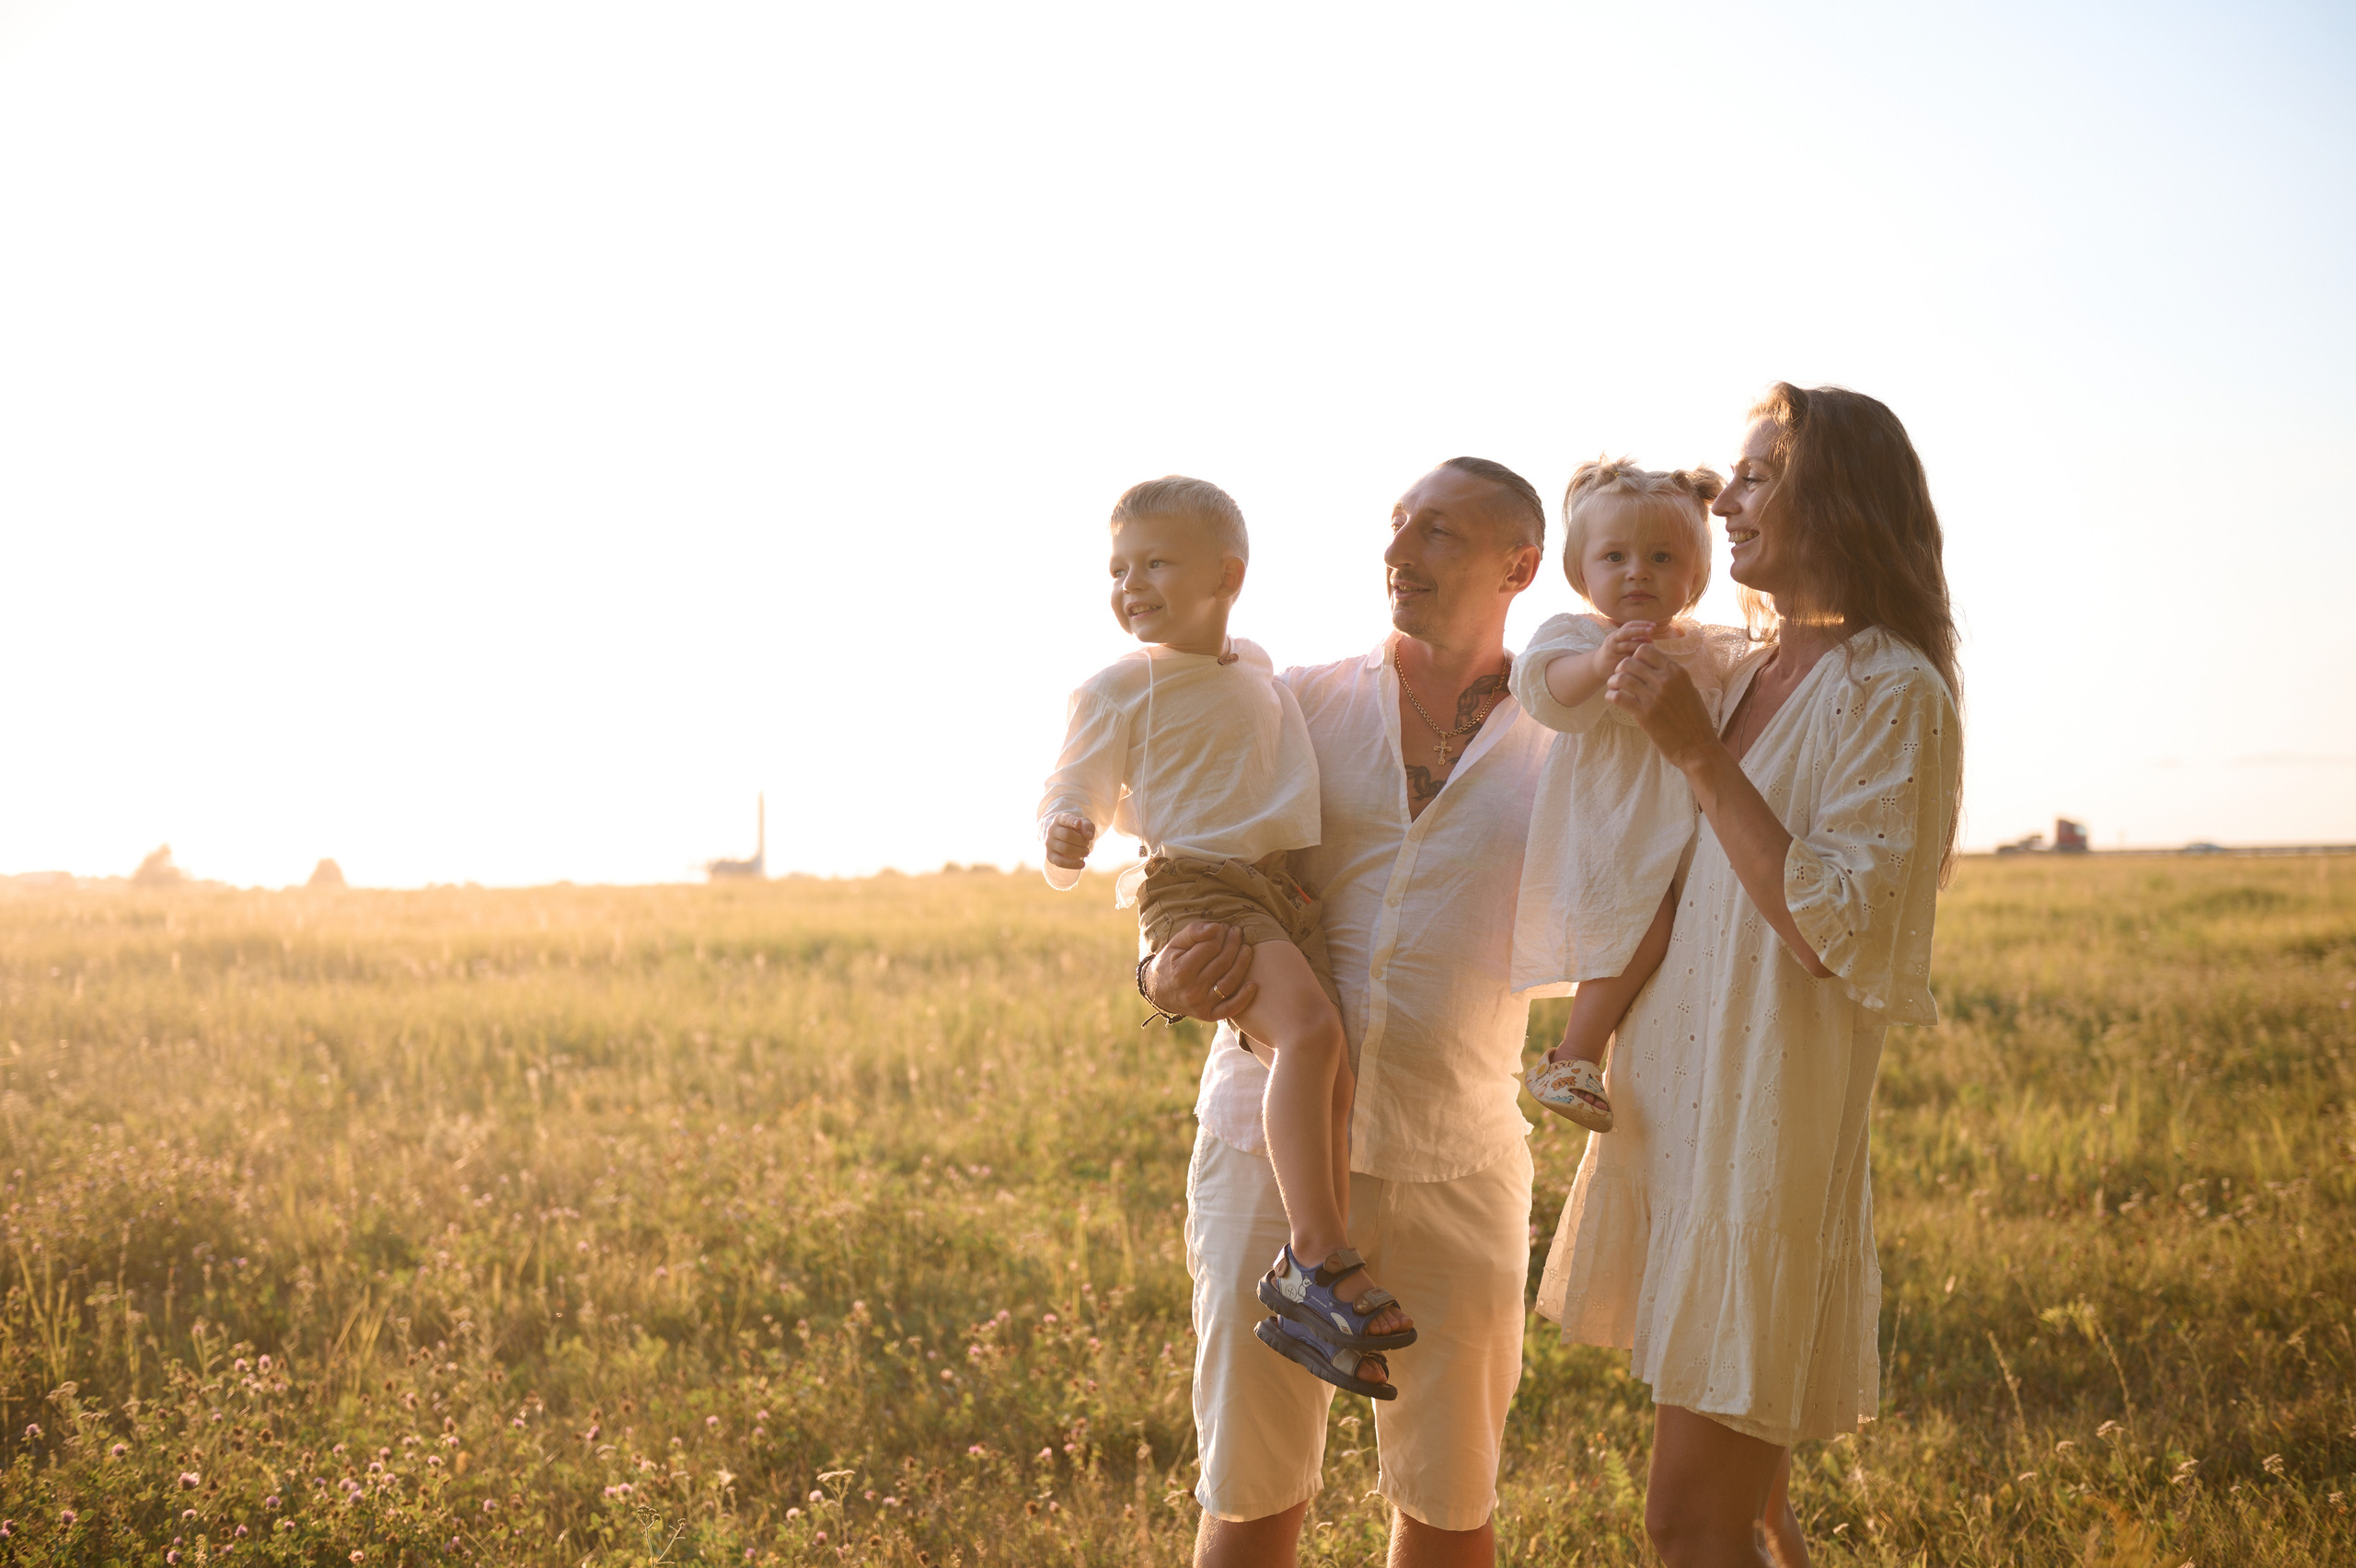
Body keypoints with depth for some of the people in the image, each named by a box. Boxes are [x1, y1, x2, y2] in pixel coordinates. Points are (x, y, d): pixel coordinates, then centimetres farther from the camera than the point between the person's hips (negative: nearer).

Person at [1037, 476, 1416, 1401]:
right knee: (1308, 1031, -29)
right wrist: (1064, 840, -19)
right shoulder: (1120, 690, -1)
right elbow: (1075, 793, 1)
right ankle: (1317, 1255, -28)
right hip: (1195, 885, -7)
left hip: (1284, 890, 7)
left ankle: (1313, 1289, 1)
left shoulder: (1258, 671, 19)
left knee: (1330, 1070, -3)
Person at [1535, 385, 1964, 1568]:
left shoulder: (1893, 695, -11)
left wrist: (1699, 756, -21)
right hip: (1675, 1110, 8)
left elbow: (1847, 937, -21)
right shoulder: (1744, 674, 14)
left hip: (1769, 1124, -8)